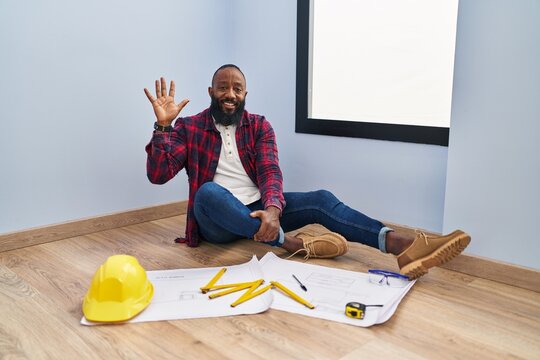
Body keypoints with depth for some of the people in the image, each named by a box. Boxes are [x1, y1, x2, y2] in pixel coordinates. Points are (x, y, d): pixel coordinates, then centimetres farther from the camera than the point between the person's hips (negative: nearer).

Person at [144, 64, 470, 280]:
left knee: (321, 200, -20)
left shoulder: (259, 126, 5)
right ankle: (292, 242, -39)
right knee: (208, 191, -37)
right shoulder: (189, 128, -1)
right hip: (218, 220, -2)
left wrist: (272, 208, -32)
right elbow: (158, 175, -10)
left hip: (258, 209, 3)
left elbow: (270, 172, -11)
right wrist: (163, 125, -22)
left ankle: (401, 245, -37)